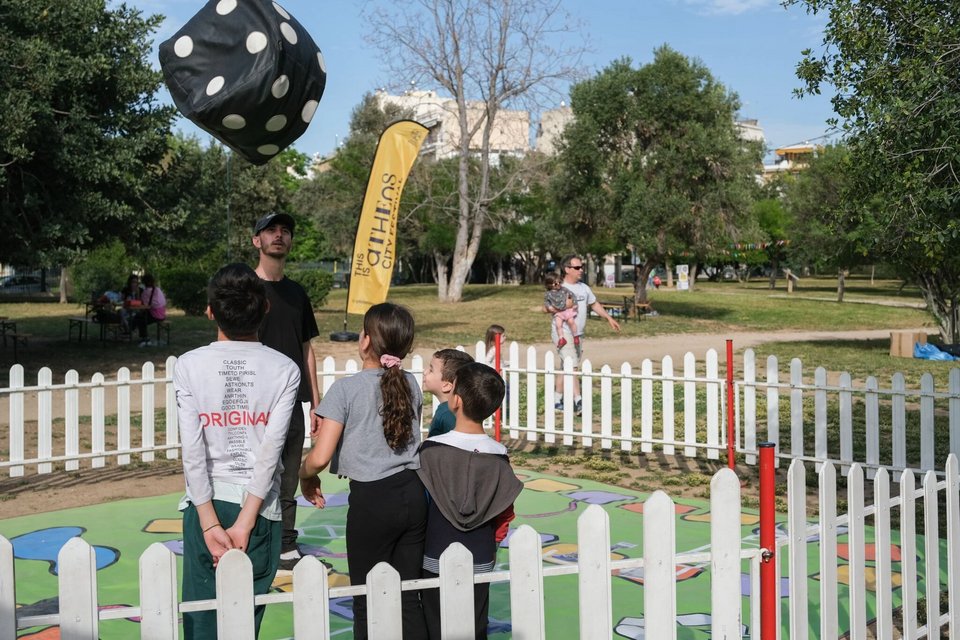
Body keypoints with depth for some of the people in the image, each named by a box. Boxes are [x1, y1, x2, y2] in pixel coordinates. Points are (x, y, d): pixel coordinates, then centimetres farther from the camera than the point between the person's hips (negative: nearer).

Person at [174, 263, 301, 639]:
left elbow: (192, 449, -12)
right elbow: (271, 450, -12)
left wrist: (210, 524, -10)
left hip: (206, 502, 0)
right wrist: (244, 524, -11)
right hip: (260, 507, 0)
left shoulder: (189, 366, -6)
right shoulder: (284, 369, -5)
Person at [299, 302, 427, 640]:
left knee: (367, 603, 8)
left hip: (371, 501, -5)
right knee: (408, 598, 13)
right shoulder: (411, 384, 5)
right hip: (413, 496, 5)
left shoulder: (346, 388, -11)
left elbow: (320, 457, -14)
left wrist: (305, 477, 6)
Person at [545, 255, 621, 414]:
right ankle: (578, 402, -18)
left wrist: (609, 318, 22)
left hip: (578, 334, 7)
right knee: (572, 366, -14)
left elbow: (595, 304, 24)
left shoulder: (584, 288, 12)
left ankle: (558, 400, 21)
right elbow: (546, 308, -19)